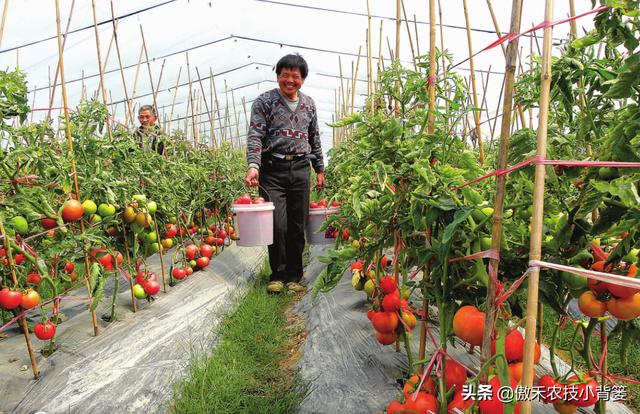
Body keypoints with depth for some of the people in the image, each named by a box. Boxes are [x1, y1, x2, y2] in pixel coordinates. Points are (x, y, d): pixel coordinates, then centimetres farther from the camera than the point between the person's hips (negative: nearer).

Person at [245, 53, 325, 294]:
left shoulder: (309, 104, 15)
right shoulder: (264, 102, 1)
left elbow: (314, 139, 20)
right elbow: (255, 136, -9)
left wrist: (320, 169, 17)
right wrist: (253, 165, -24)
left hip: (300, 170, 4)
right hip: (272, 170, -3)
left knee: (297, 227, 5)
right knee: (278, 226, -7)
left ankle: (294, 275, 19)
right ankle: (278, 274, 13)